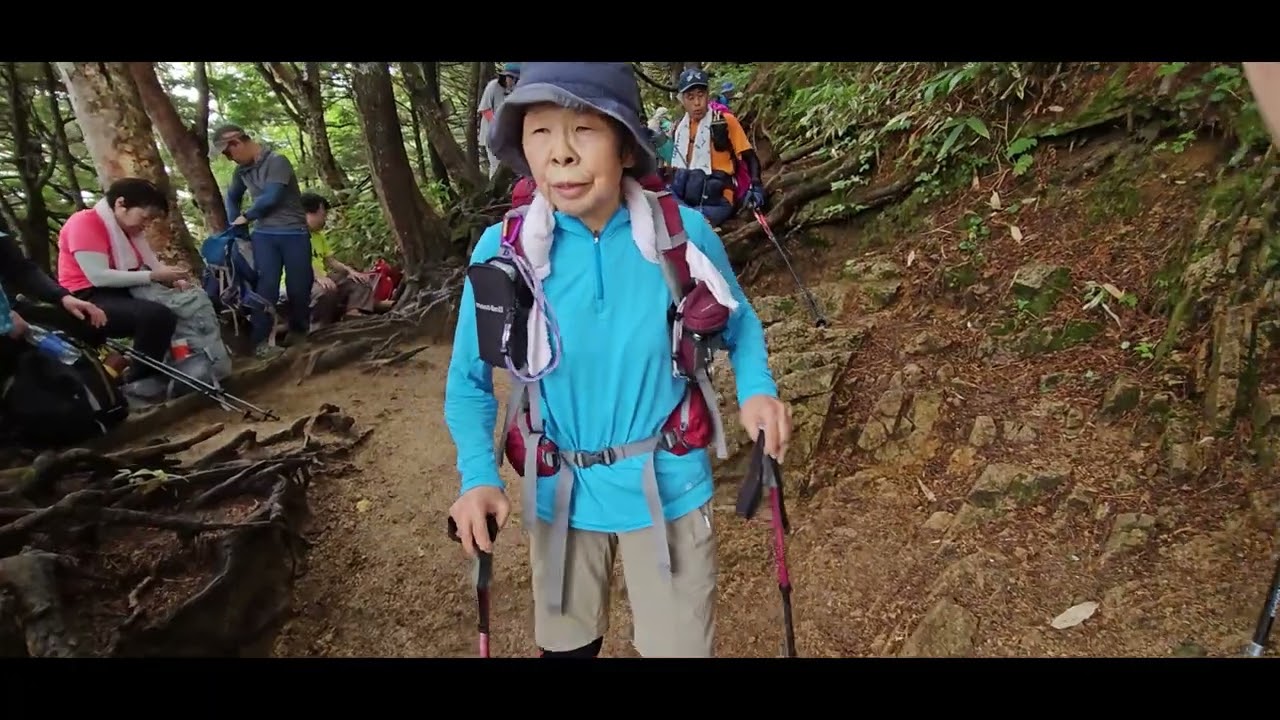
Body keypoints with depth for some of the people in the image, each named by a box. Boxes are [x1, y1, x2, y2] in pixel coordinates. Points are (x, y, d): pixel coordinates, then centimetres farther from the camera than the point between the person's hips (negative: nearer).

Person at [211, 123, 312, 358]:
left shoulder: (277, 162, -10)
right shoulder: (241, 171, 12)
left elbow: (271, 198, -16)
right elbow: (232, 198, 29)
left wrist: (245, 217, -2)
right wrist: (235, 227, 19)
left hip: (294, 233, -4)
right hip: (263, 235, 4)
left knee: (299, 286, 2)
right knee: (266, 285, -8)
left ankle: (298, 331, 22)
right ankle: (260, 341, -9)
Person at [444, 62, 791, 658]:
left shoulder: (684, 232, -16)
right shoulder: (502, 250, -15)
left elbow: (739, 326, 1)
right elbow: (469, 381, -4)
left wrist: (757, 391, -17)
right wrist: (479, 477, -18)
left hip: (667, 487, -1)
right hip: (561, 494, 1)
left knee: (679, 646, 14)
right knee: (566, 645, 23)